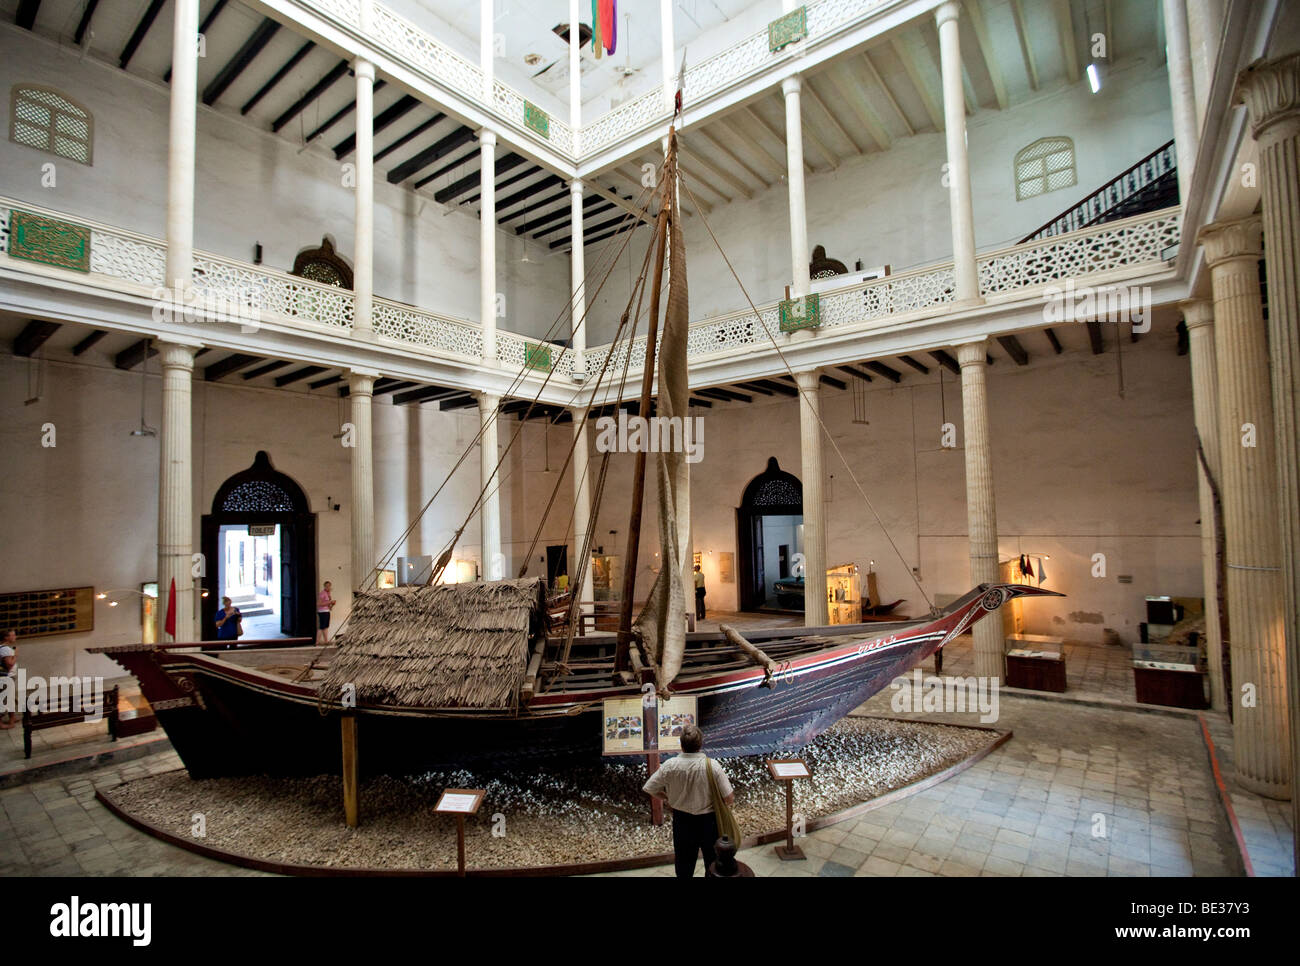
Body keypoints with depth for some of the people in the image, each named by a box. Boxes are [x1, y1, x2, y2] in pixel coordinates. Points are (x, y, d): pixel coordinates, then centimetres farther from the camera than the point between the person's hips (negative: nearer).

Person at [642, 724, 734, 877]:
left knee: (684, 860, 25)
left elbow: (649, 790, -11)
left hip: (682, 820, 1)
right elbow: (729, 798, -21)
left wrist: (667, 798, 7)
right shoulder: (712, 765, -26)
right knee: (712, 860, 24)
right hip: (708, 819, -1)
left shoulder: (669, 766, -22)